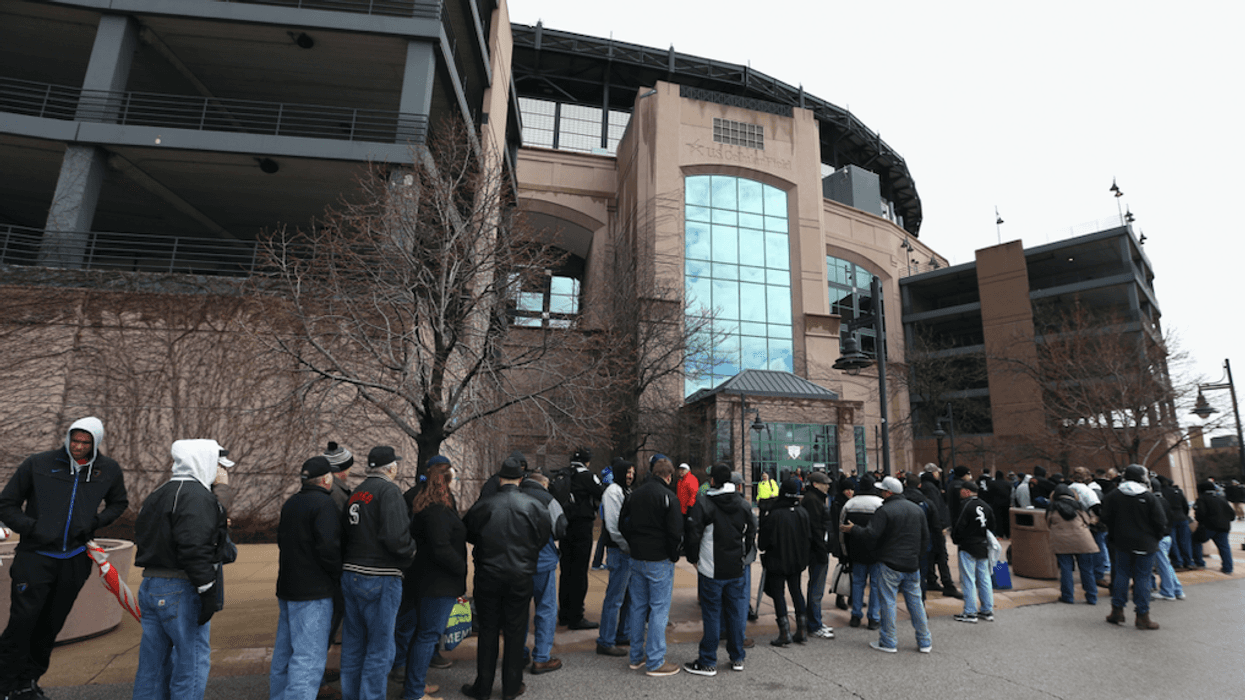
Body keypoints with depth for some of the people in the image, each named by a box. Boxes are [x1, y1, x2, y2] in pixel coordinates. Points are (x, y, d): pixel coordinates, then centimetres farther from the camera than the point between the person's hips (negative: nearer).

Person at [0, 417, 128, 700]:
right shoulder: (37, 464, -3)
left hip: (75, 560, 2)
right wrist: (29, 527, -10)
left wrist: (97, 521, 2)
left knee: (51, 626, 11)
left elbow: (119, 503, 19)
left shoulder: (109, 470, 4)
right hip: (35, 557, -2)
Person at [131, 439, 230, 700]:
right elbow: (194, 548, -23)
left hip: (149, 587, 10)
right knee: (193, 660, -1)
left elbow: (143, 539, 18)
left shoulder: (157, 495, 16)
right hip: (181, 590, -10)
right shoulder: (197, 496, -16)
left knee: (152, 663, 17)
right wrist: (208, 590, -20)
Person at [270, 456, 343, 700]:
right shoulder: (324, 503, -16)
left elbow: (282, 541, 21)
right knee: (309, 657, -5)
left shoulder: (290, 503, 13)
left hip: (287, 588, 9)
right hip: (313, 593, -9)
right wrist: (338, 575, -8)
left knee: (285, 652, 21)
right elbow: (328, 547, -22)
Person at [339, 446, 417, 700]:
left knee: (353, 647, 20)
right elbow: (395, 537, -25)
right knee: (380, 648, 3)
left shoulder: (355, 494, 12)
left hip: (351, 576, 9)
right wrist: (411, 551, -7)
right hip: (380, 578, -8)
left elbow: (344, 536, 15)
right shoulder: (389, 490, -14)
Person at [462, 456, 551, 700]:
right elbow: (545, 535, 1)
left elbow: (467, 533, 5)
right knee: (515, 631, 12)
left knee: (488, 631, 12)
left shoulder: (483, 505, -9)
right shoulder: (533, 506, -9)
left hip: (488, 576, 0)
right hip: (521, 577, 0)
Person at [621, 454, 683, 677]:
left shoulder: (635, 494, 7)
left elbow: (623, 523, 15)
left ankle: (636, 657, 24)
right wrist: (674, 555, -1)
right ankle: (655, 662, 7)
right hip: (659, 561, -6)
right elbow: (675, 532, -15)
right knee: (659, 609, 2)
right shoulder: (668, 496, -13)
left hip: (637, 559, 6)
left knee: (638, 607, 14)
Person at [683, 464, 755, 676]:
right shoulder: (743, 504, 5)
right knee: (736, 611, 14)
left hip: (711, 570, -5)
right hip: (736, 570, 5)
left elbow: (693, 534, -13)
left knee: (711, 613, 3)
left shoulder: (703, 503, -13)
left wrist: (693, 559, 1)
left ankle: (708, 662, 11)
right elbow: (751, 533, 13)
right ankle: (737, 658, 25)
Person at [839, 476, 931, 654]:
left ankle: (888, 642, 8)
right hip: (912, 564, 7)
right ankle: (925, 642, 20)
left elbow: (870, 534, -19)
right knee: (915, 601, 14)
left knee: (888, 602, 2)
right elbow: (925, 538, 15)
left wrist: (853, 529, -4)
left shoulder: (884, 510, -14)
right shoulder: (917, 509, 9)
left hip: (890, 564, -6)